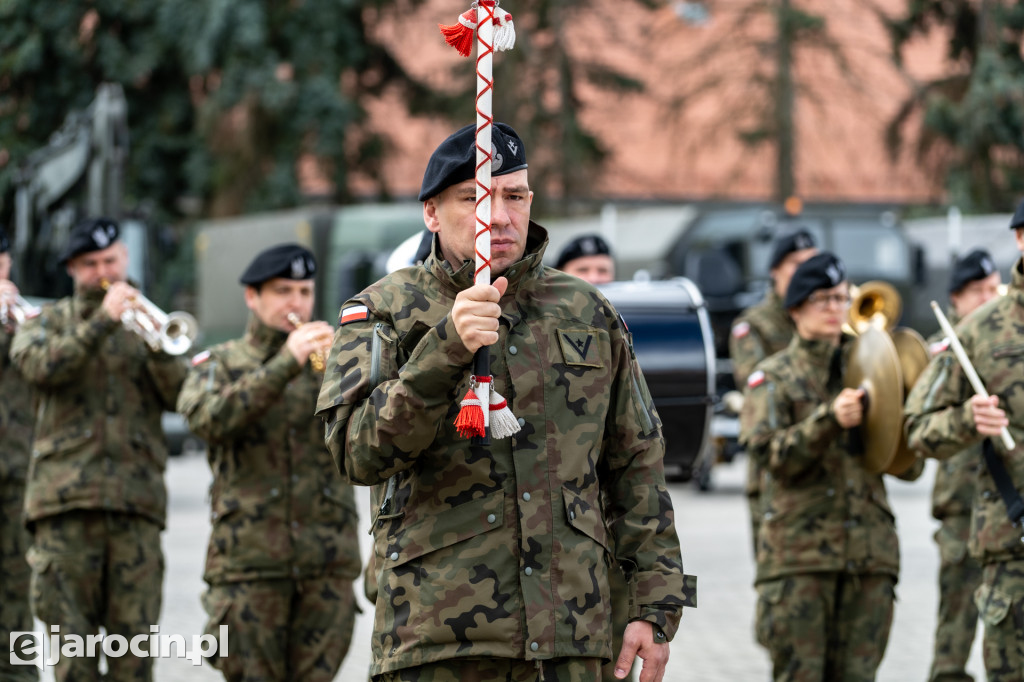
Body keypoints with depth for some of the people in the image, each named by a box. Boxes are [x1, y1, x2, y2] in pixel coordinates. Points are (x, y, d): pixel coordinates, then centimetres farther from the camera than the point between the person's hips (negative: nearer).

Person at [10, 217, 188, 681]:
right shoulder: (47, 321, 14)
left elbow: (180, 395, 3)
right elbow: (37, 366, -9)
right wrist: (101, 321, -16)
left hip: (136, 499, 1)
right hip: (66, 498, -1)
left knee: (134, 632, -4)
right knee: (70, 631, -4)